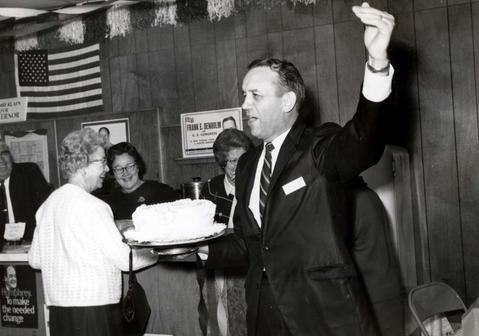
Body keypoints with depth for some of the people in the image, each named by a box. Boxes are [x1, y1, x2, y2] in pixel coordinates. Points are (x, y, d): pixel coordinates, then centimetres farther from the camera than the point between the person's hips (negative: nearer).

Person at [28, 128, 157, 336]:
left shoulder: (48, 203, 9)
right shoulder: (93, 206, -15)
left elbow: (35, 259, 15)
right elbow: (125, 260, -15)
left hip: (57, 309, 8)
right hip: (93, 307, -8)